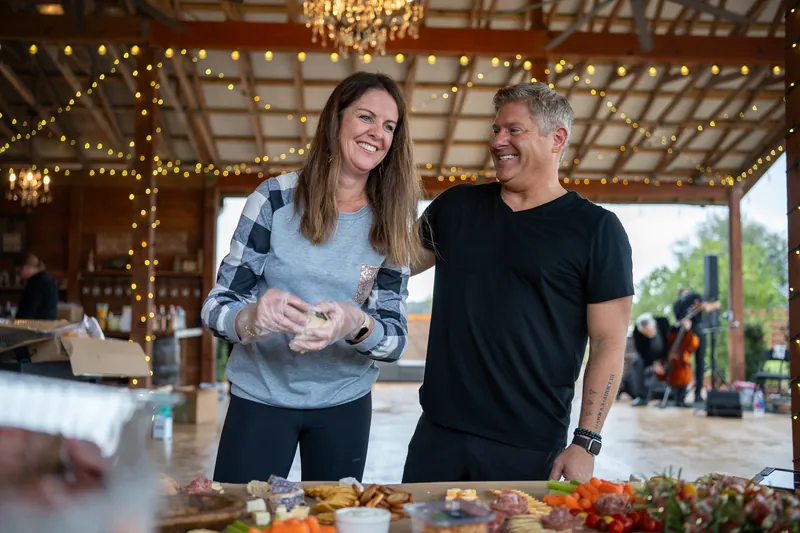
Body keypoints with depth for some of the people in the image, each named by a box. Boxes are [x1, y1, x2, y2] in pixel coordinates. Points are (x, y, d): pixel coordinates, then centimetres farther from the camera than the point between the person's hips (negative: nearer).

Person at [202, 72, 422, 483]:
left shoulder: (390, 223, -2)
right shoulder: (276, 198, -9)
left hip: (344, 404, 3)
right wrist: (250, 318, -30)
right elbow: (216, 305, -8)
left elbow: (396, 337, -4)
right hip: (261, 398, -2)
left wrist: (356, 325, -27)